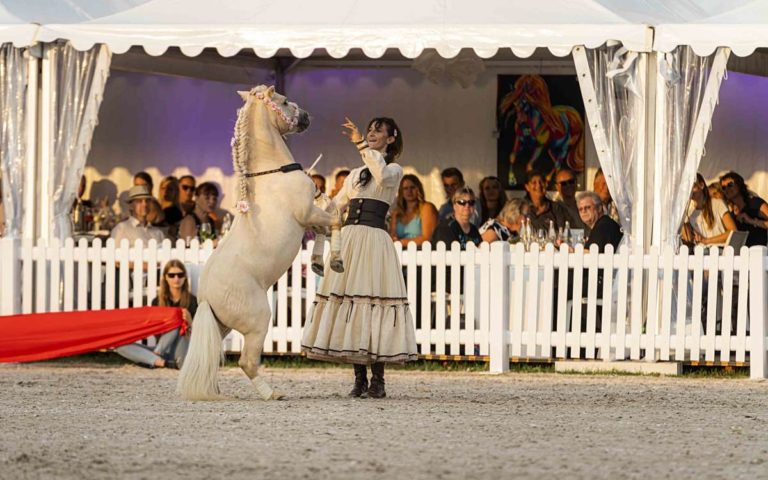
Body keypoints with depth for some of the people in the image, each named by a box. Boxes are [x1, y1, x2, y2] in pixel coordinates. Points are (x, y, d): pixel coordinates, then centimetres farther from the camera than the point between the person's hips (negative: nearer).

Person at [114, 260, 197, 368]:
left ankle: (154, 358, -22)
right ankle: (161, 362, -35)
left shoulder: (192, 301, 0)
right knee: (120, 345, -18)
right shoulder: (157, 302, 9)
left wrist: (189, 321, -21)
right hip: (162, 352, 3)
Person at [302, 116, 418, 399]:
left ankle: (377, 380, -10)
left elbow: (382, 176, -18)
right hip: (348, 237, 6)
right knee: (348, 300, 0)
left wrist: (362, 145, -15)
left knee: (372, 301, -12)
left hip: (374, 239, -6)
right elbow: (335, 205, 26)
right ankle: (359, 379, 3)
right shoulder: (356, 174, 24)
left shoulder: (394, 170, 6)